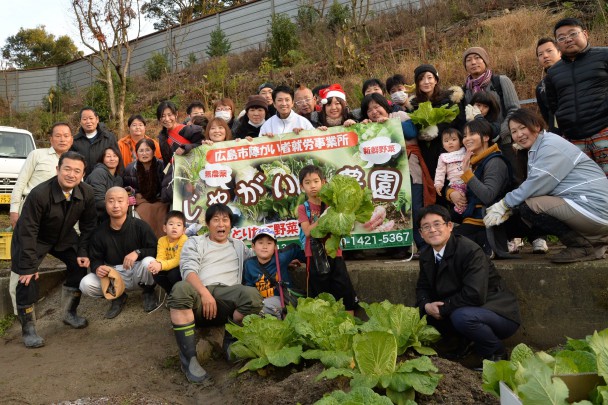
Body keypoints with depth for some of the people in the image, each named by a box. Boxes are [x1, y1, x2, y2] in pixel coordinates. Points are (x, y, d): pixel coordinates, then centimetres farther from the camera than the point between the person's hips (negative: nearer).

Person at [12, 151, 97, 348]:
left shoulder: (87, 193, -21)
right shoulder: (39, 194, -34)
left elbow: (88, 225, -6)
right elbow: (27, 231, -28)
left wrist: (83, 252, -10)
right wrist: (28, 266, -26)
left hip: (64, 237, 5)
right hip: (34, 240, -4)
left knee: (80, 266, -4)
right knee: (28, 279, -14)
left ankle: (69, 313, 17)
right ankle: (28, 329, 4)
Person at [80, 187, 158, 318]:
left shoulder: (139, 226, -13)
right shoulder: (100, 232, -4)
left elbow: (156, 250, -13)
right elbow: (95, 258, 3)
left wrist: (138, 252, -31)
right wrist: (97, 268, -21)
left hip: (137, 272, -3)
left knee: (148, 262, -36)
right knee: (85, 285, -21)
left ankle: (148, 293, -1)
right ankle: (118, 297, 10)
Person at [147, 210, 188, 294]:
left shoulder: (184, 240, -22)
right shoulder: (162, 240, -6)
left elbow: (178, 260, -28)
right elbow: (160, 258, -15)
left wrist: (161, 265, -40)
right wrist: (156, 264, -39)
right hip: (169, 267, 5)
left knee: (173, 274, -32)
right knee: (156, 274, -20)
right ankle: (171, 292, 2)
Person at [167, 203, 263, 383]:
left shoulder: (238, 245, 30)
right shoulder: (194, 242, 19)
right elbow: (188, 270, 1)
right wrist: (205, 293, -18)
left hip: (227, 296, 1)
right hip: (199, 294, -1)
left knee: (252, 294, -32)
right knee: (181, 289, -37)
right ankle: (189, 357, -30)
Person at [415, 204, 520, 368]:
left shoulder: (470, 251, -23)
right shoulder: (426, 255, 0)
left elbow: (474, 295, -31)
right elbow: (423, 288, 7)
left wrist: (442, 308, -21)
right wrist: (427, 306, -16)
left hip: (500, 314, -7)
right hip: (460, 310, 8)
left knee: (461, 316, -36)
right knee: (420, 311, -4)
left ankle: (496, 352, -7)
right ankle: (463, 344, 10)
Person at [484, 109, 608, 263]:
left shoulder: (551, 145, -13)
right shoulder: (536, 149, 15)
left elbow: (536, 185, -22)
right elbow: (534, 187, 6)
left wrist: (504, 204, -11)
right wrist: (507, 210, -8)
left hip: (593, 209, -10)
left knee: (527, 207, -19)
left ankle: (584, 245, -6)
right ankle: (593, 239, 13)